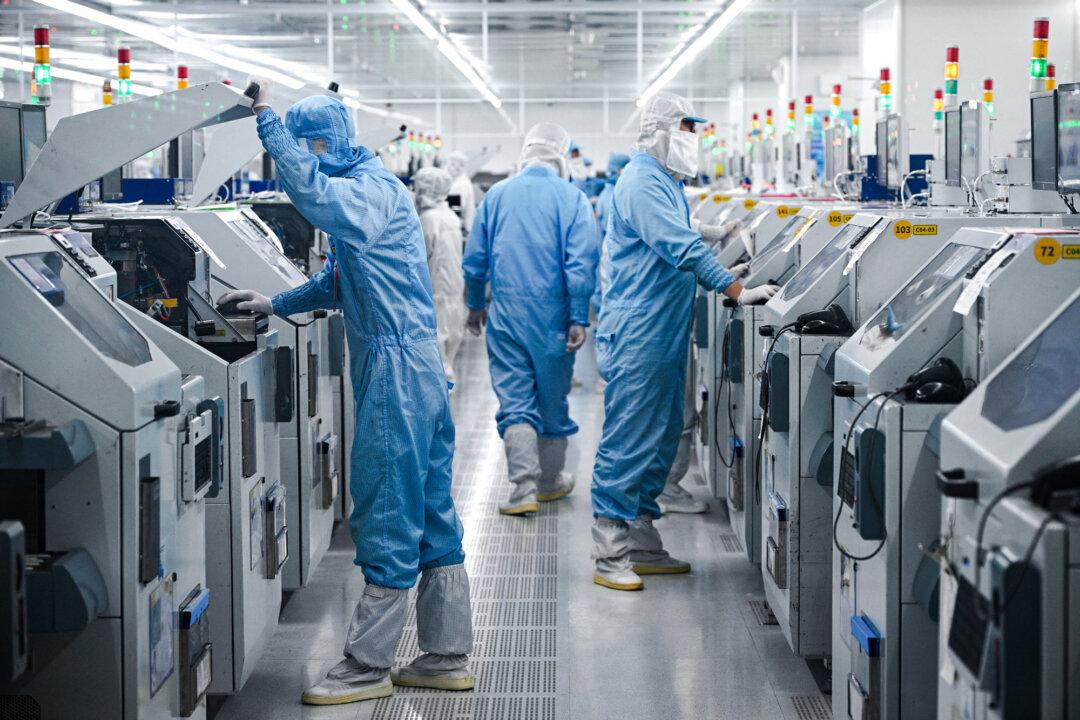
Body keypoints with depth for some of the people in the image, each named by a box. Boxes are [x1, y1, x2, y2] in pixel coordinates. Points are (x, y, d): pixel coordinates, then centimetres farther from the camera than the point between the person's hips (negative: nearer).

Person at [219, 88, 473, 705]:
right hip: (416, 367, 11)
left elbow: (315, 195, -35)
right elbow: (343, 281, 31)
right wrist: (278, 304, 26)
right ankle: (448, 656, 19)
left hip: (397, 367, -11)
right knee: (431, 513, 12)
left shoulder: (373, 188, -13)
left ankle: (368, 666, 2)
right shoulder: (367, 187, 20)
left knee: (388, 515, -4)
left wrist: (270, 123, -27)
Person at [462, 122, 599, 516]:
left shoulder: (496, 195, 4)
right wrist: (578, 319, -9)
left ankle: (524, 488, -9)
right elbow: (581, 264, -12)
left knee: (515, 401, 1)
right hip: (552, 316, -1)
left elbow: (475, 259, 7)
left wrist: (476, 305, 20)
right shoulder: (572, 199, -5)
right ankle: (550, 481, 25)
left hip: (506, 314, 1)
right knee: (553, 399, 13)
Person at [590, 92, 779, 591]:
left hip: (665, 338, 10)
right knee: (627, 442, -7)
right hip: (637, 335, -10)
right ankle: (609, 555, -3)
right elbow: (683, 250, -22)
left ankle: (642, 546, 20)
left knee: (660, 441, 12)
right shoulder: (642, 183, -14)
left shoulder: (666, 184, 18)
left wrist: (727, 283, 13)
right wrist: (737, 292, -22)